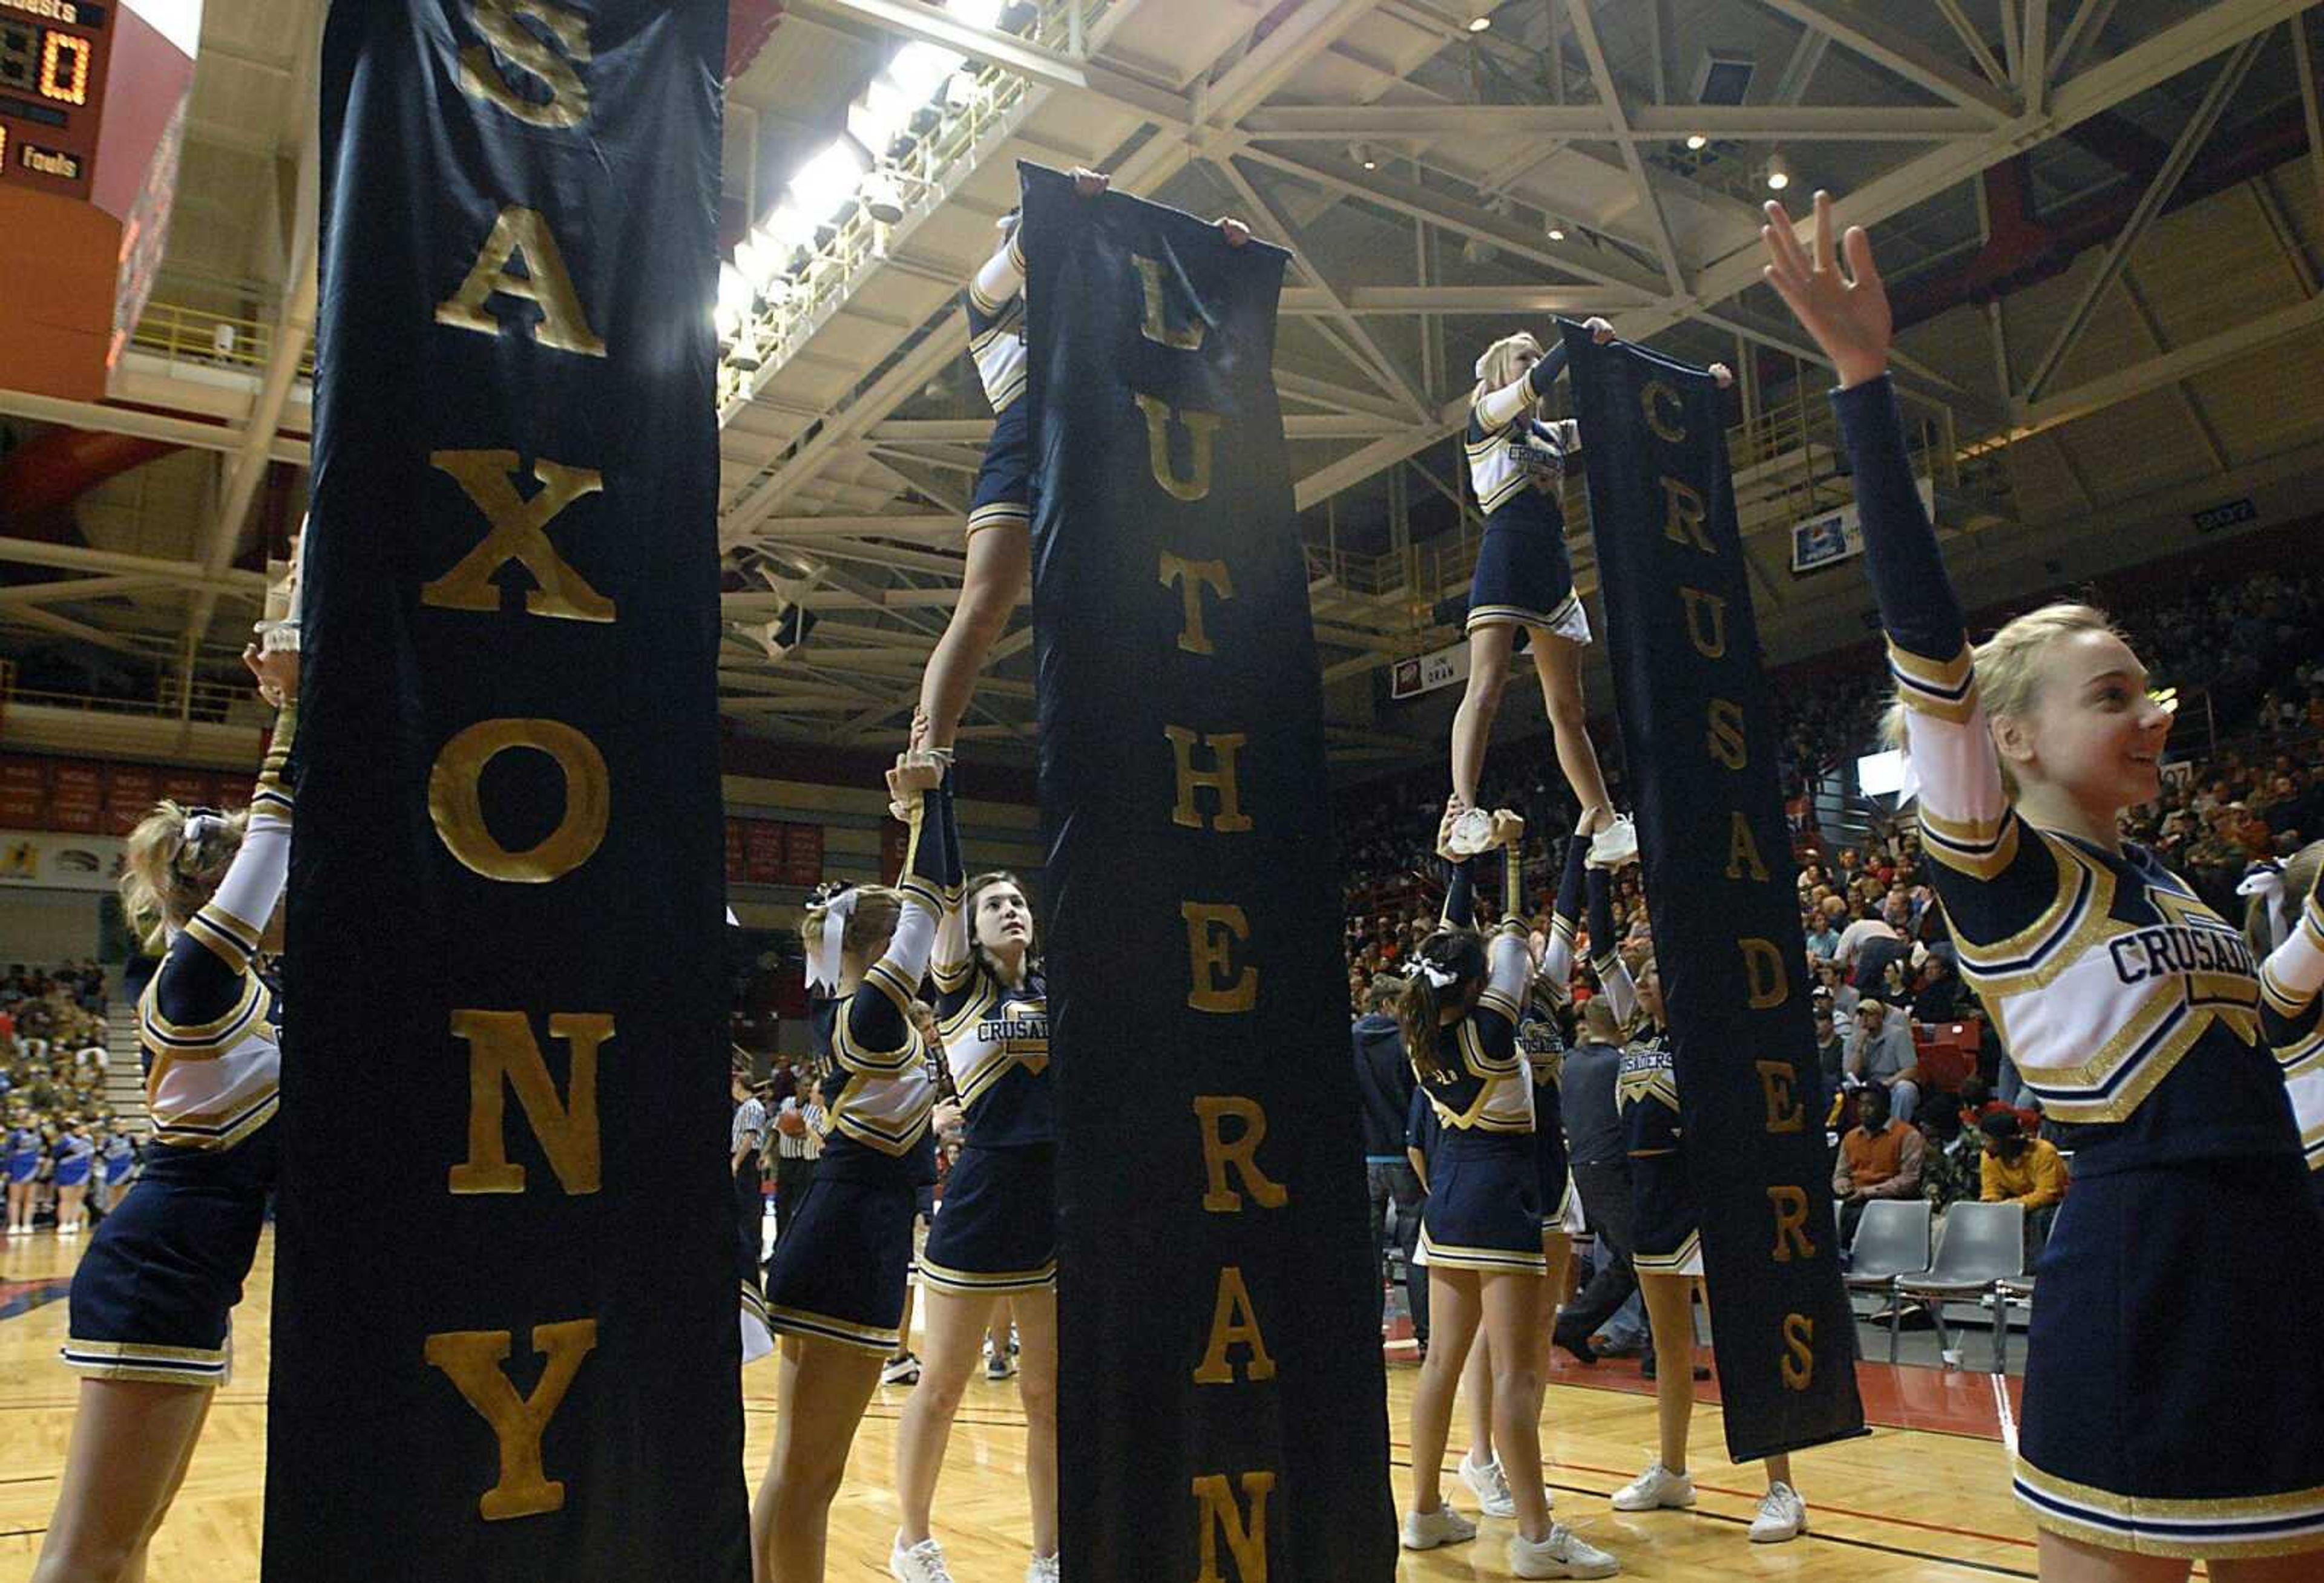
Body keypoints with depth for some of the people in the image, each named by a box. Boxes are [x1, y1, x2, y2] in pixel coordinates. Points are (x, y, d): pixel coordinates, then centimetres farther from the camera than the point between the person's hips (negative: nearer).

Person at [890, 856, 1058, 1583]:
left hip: (1057, 1201, 3)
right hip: (979, 1201, -3)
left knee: (1050, 1393, 11)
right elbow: (944, 890, -9)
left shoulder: (1058, 990, 10)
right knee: (941, 1385, 10)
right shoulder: (961, 987, 0)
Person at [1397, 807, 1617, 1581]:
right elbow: (1513, 936, -8)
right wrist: (1508, 855, -1)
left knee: (1443, 1357, 13)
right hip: (1499, 1195, -7)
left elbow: (1452, 939, 11)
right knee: (1516, 1370, -6)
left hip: (1447, 1191, 7)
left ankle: (1427, 1510, 22)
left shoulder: (1423, 1032, 0)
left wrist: (1456, 864, 17)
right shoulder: (1488, 1030, -17)